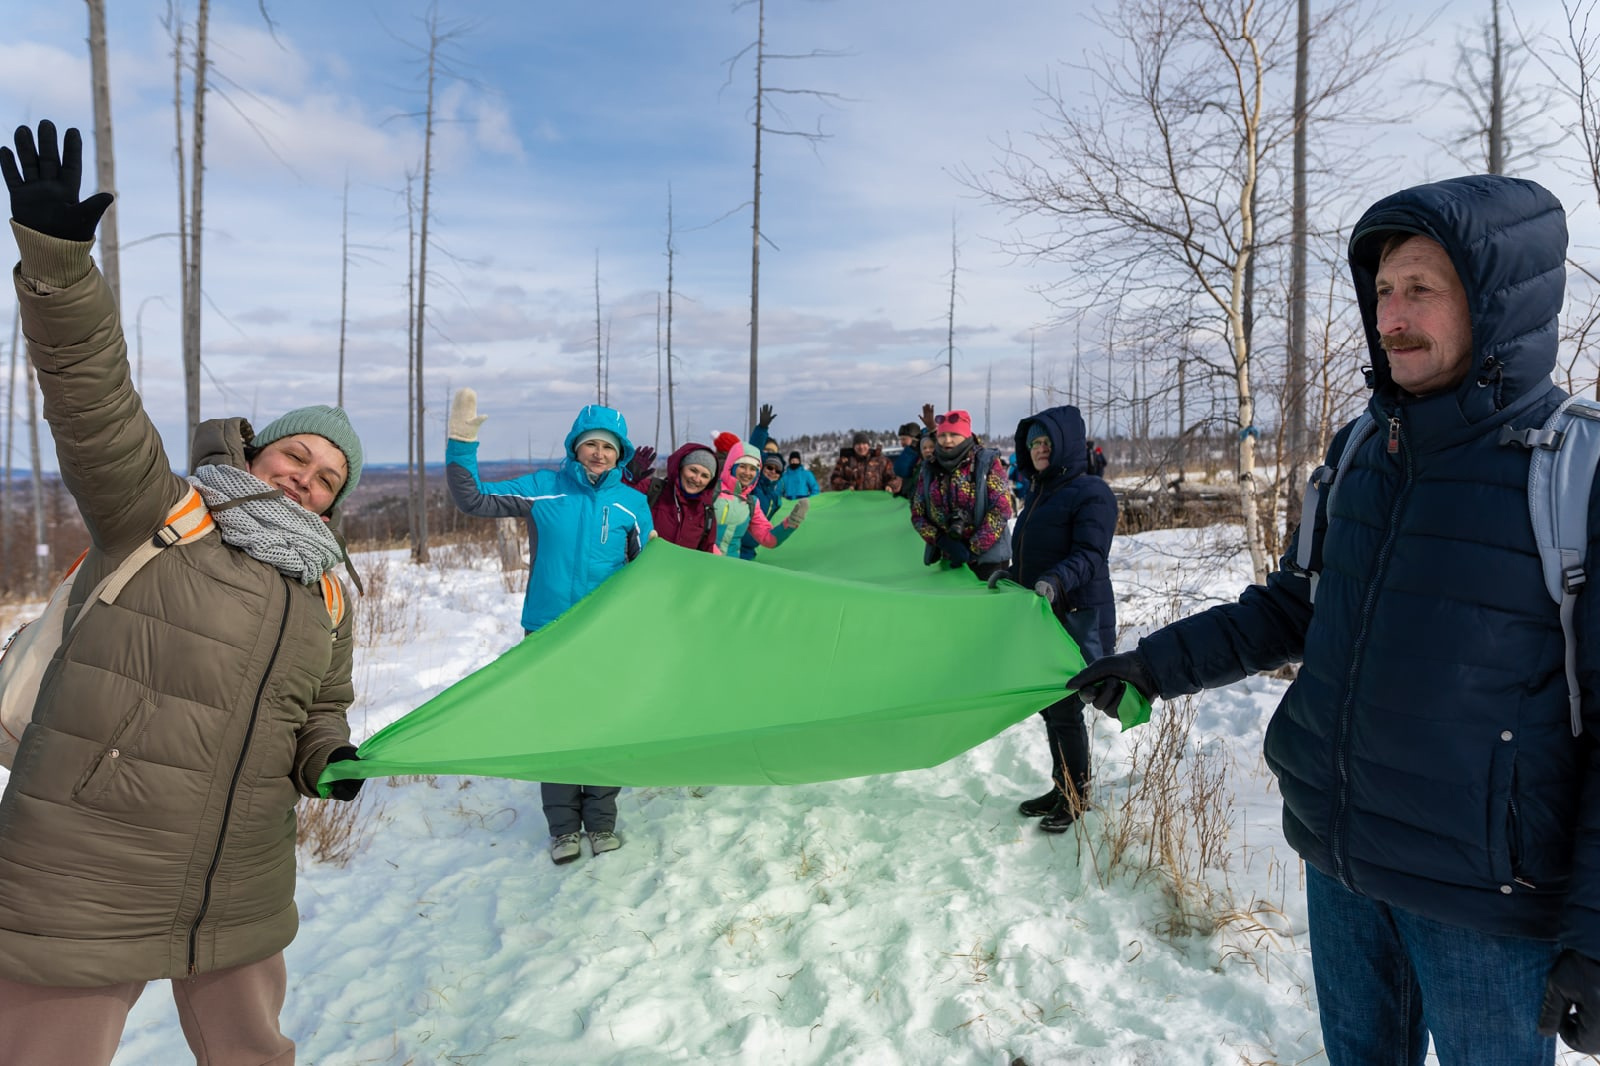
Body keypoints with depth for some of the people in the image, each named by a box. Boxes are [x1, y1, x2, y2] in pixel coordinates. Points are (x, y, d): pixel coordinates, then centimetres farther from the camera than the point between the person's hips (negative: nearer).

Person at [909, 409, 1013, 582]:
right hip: (949, 559, 4)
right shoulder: (928, 471, 6)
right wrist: (942, 541, -10)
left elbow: (1001, 509, -10)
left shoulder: (987, 462, -4)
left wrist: (974, 549, -14)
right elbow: (918, 515, 7)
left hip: (988, 558, -3)